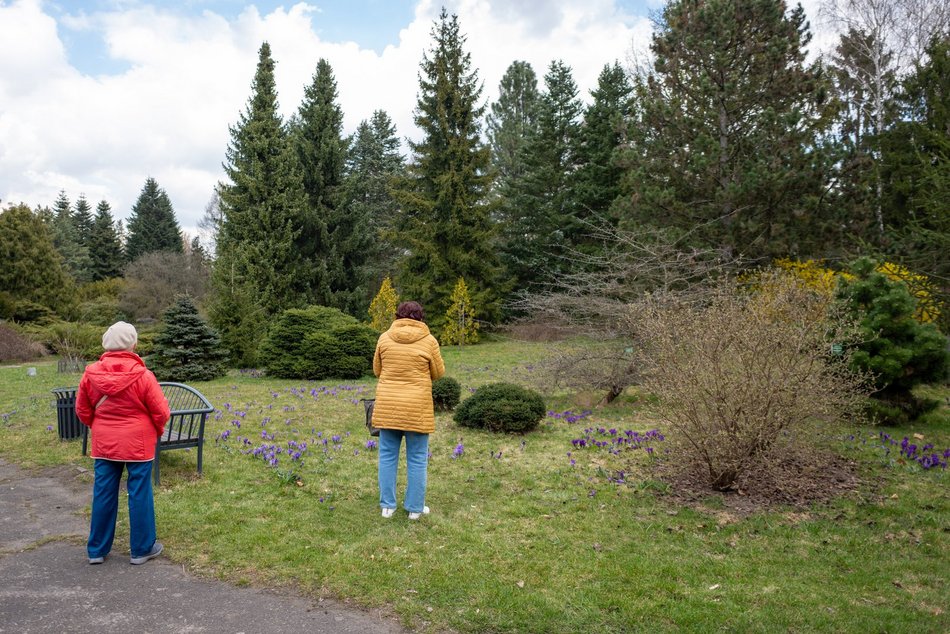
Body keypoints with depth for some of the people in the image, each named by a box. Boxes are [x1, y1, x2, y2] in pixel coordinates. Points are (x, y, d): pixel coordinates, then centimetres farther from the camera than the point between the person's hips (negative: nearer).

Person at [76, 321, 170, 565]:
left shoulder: (90, 374, -6)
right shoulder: (142, 375, -17)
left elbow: (83, 411, 6)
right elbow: (161, 411, -11)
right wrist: (157, 431, 9)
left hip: (104, 443, 4)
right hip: (138, 443, -4)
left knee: (103, 494, 14)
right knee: (139, 494, 6)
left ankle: (97, 549, 25)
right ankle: (142, 549, 17)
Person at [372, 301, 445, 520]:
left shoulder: (384, 338, 1)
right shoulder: (429, 341, -5)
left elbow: (377, 370, 10)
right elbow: (438, 373, 4)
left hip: (387, 406, 2)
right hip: (416, 408, -2)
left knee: (388, 456, 12)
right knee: (417, 459, 8)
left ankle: (387, 506, 18)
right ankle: (415, 507, 15)